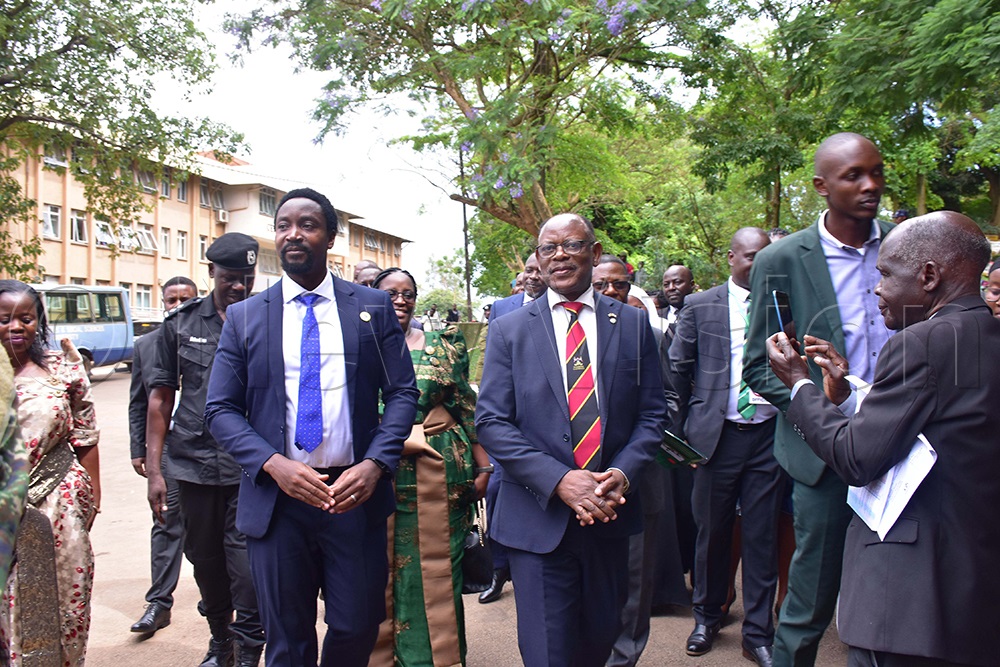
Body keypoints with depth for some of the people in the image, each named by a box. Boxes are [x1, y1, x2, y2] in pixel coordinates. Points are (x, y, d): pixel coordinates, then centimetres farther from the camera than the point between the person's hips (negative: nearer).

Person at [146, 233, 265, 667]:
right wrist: (154, 468, 3)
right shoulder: (181, 323, 5)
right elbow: (161, 396, 7)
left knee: (245, 562, -6)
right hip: (194, 463, 3)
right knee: (204, 559, 15)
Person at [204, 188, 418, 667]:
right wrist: (273, 465, -14)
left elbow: (402, 393, 1)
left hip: (355, 491, 0)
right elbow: (220, 410, 2)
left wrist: (374, 464, -14)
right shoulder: (244, 317, 5)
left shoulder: (373, 307, 4)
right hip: (275, 498, 1)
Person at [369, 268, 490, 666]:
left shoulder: (444, 345, 7)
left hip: (442, 471, 1)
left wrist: (483, 466, 0)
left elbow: (466, 408, 5)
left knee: (437, 567, 6)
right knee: (384, 570, 7)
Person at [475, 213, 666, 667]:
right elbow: (491, 422, -7)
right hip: (538, 517, -2)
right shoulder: (508, 330, -1)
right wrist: (559, 480, -19)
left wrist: (623, 473, -14)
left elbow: (652, 413, 4)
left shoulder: (633, 324, 4)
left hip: (610, 515, 3)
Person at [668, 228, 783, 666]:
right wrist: (683, 430, 5)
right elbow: (677, 369, 5)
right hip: (718, 434, -1)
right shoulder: (701, 306, 3)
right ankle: (707, 617, 32)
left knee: (762, 535, 7)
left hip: (770, 435, 1)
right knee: (712, 531, 11)